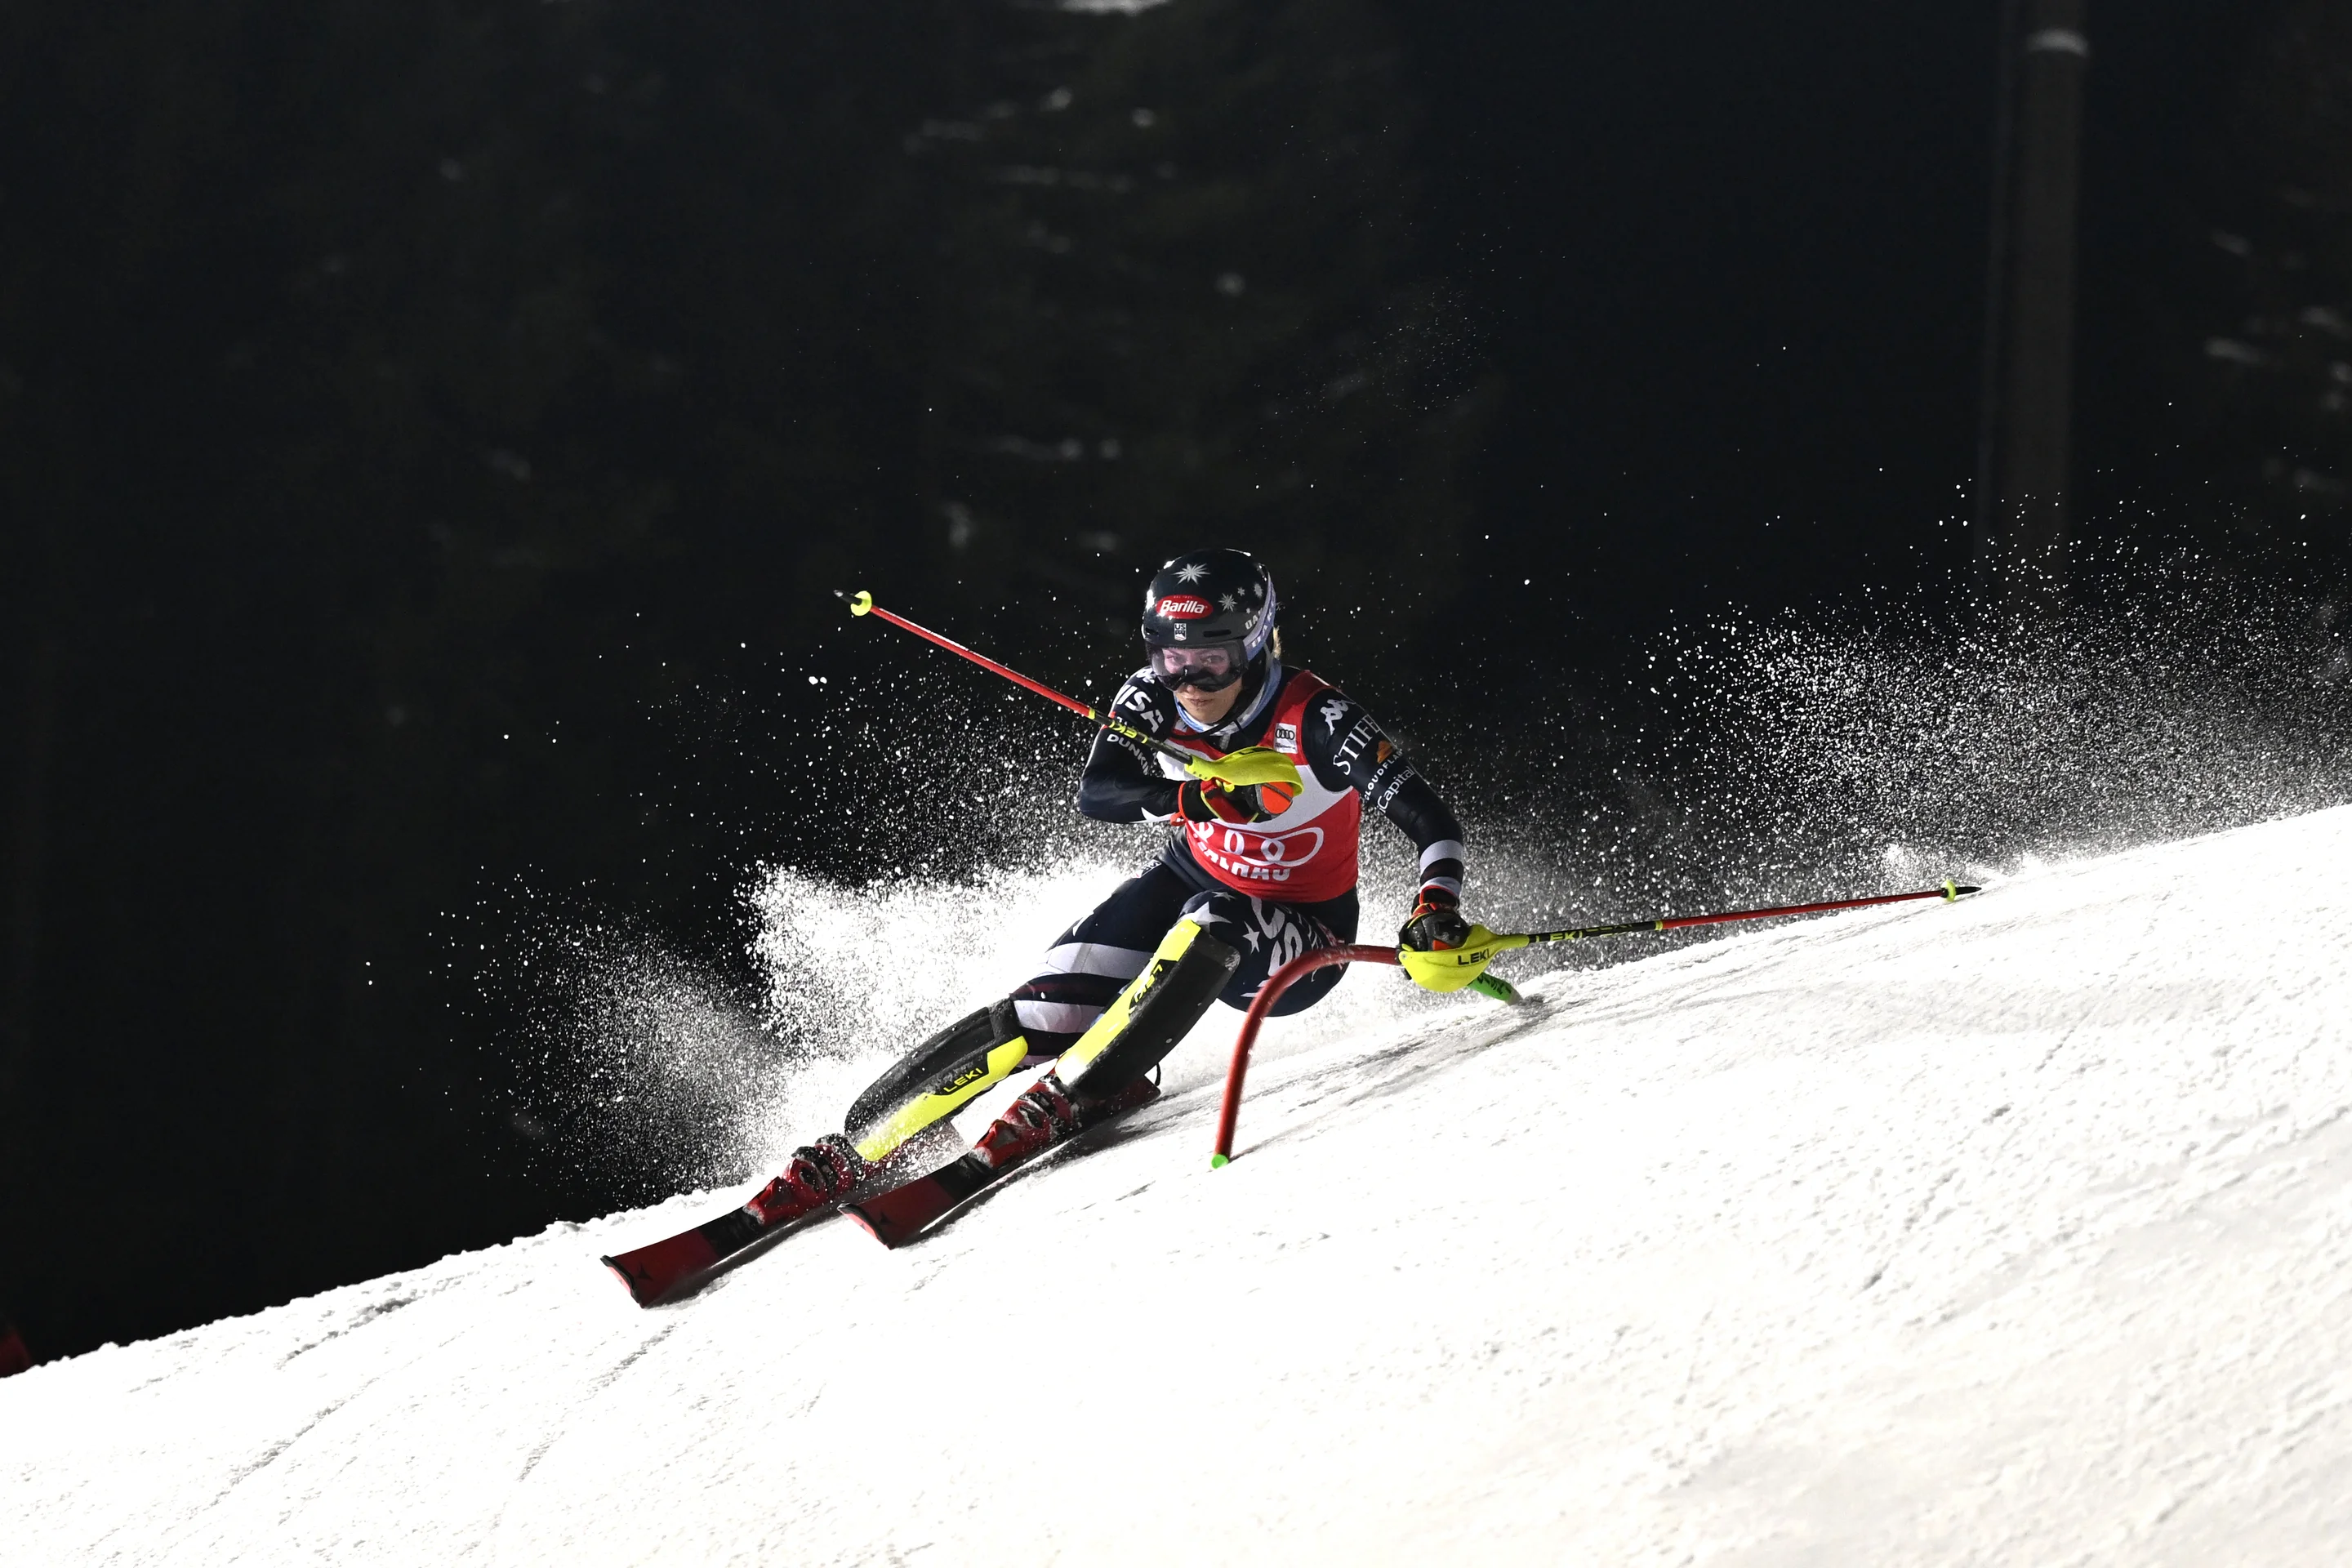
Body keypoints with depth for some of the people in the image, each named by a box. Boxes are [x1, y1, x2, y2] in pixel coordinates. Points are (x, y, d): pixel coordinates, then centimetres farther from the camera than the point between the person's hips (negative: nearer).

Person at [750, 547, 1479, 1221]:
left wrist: (1436, 910, -49)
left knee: (1214, 922, -38)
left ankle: (1080, 1089, -37)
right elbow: (1096, 790, -29)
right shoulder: (1156, 699, -15)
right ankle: (856, 1151, -15)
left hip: (1298, 945, -3)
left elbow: (1433, 823, -30)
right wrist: (1196, 797, -45)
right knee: (1042, 1017, -17)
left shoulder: (1316, 722, -27)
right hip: (1190, 883, 3)